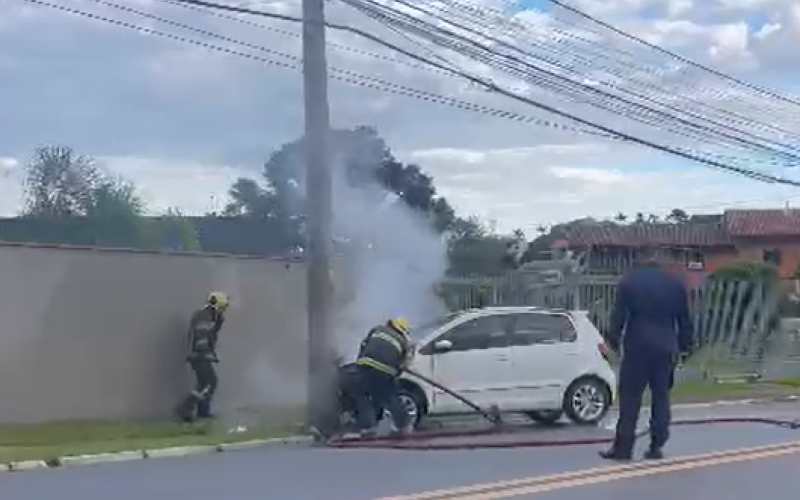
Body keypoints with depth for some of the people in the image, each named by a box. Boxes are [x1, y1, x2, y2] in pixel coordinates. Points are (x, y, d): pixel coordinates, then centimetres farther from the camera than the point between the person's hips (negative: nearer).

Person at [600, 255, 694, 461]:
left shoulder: (629, 281, 4)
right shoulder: (676, 284, 12)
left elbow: (618, 315, -2)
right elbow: (684, 319, 11)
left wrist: (614, 340, 3)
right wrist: (685, 345, 15)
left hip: (637, 346, -3)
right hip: (666, 347, 3)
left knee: (630, 397, -3)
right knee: (661, 397, 8)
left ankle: (623, 446, -6)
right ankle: (656, 446, 5)